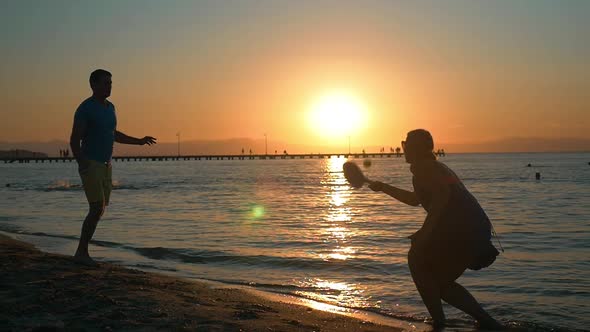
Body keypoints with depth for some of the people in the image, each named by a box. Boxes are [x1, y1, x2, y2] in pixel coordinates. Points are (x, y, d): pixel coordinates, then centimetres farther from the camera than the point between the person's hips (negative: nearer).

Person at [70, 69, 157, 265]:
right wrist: (81, 164, -32)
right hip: (90, 165, -8)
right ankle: (82, 252, -4)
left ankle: (82, 251, 17)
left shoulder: (109, 107, 11)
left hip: (105, 166, 8)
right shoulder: (85, 108, -14)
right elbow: (74, 141, -17)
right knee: (97, 209, -15)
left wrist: (139, 141, 19)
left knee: (99, 210, 7)